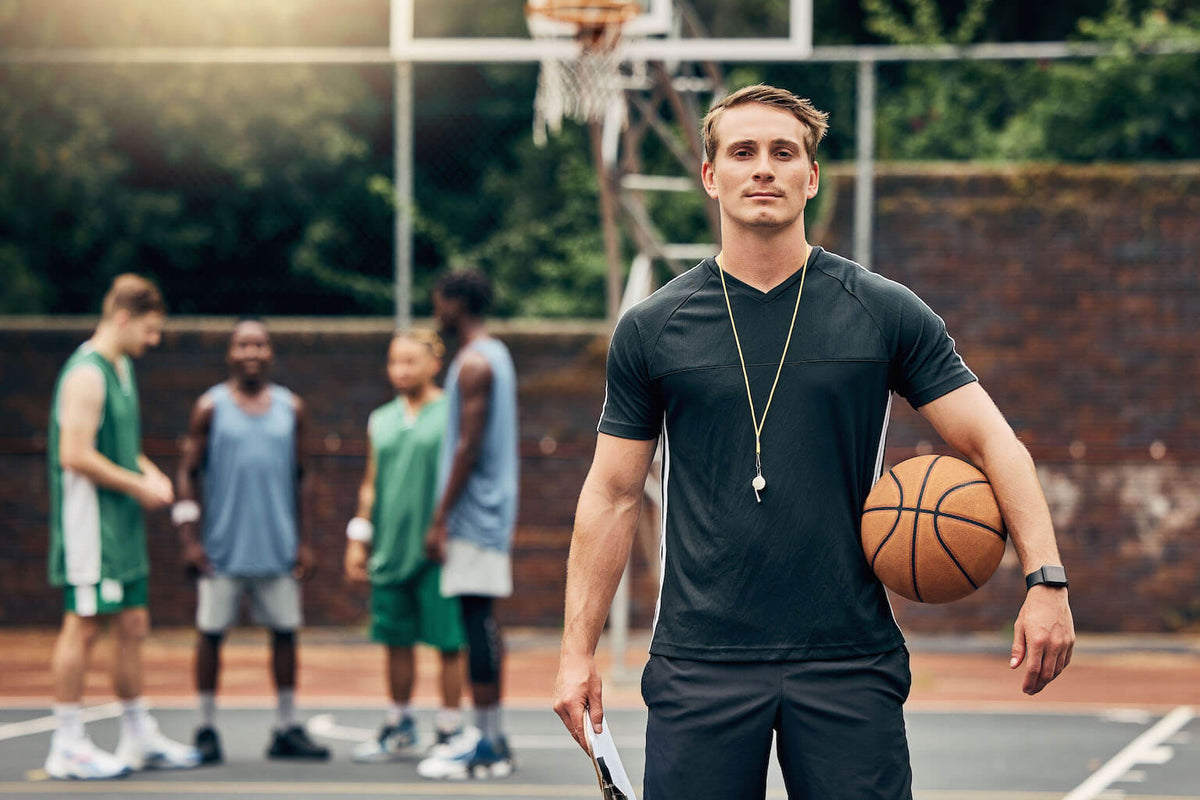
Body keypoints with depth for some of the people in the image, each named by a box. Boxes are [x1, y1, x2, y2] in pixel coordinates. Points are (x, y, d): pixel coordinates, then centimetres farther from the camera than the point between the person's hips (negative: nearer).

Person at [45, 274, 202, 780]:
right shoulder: (86, 374, -16)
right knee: (83, 626, -5)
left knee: (133, 625, 12)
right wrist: (140, 486, -14)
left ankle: (140, 738, 20)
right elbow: (76, 456, -22)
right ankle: (67, 747, 0)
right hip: (89, 521, -10)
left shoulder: (121, 368, 15)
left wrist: (150, 473, 8)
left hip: (122, 525, 10)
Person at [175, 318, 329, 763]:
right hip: (221, 547, -3)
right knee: (211, 632, 0)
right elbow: (188, 473, 0)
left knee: (284, 631, 4)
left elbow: (300, 477, 13)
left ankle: (287, 729, 12)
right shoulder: (210, 408, 0)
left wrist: (304, 542, 8)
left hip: (278, 548, 3)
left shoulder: (290, 409, 9)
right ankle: (207, 730, 9)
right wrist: (189, 538, -8)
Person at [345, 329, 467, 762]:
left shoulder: (452, 415, -2)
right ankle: (399, 728, 22)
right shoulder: (380, 421, 14)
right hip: (389, 548, 5)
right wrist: (359, 538, 13)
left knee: (448, 641, -2)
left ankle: (449, 730, 5)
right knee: (396, 639, 11)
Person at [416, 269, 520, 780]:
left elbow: (469, 446, -20)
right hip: (494, 509, 10)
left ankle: (486, 746, -11)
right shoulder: (496, 355, 17)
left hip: (473, 511, -10)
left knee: (477, 622, -10)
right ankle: (490, 737, 16)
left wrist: (440, 519, -18)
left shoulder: (473, 363, -14)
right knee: (483, 623, 12)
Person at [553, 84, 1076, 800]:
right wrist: (578, 651, 4)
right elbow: (613, 494, 9)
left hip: (851, 661, 0)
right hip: (700, 667, 0)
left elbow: (990, 441, 0)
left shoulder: (885, 312, 3)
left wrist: (1046, 580, -14)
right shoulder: (651, 329, 5)